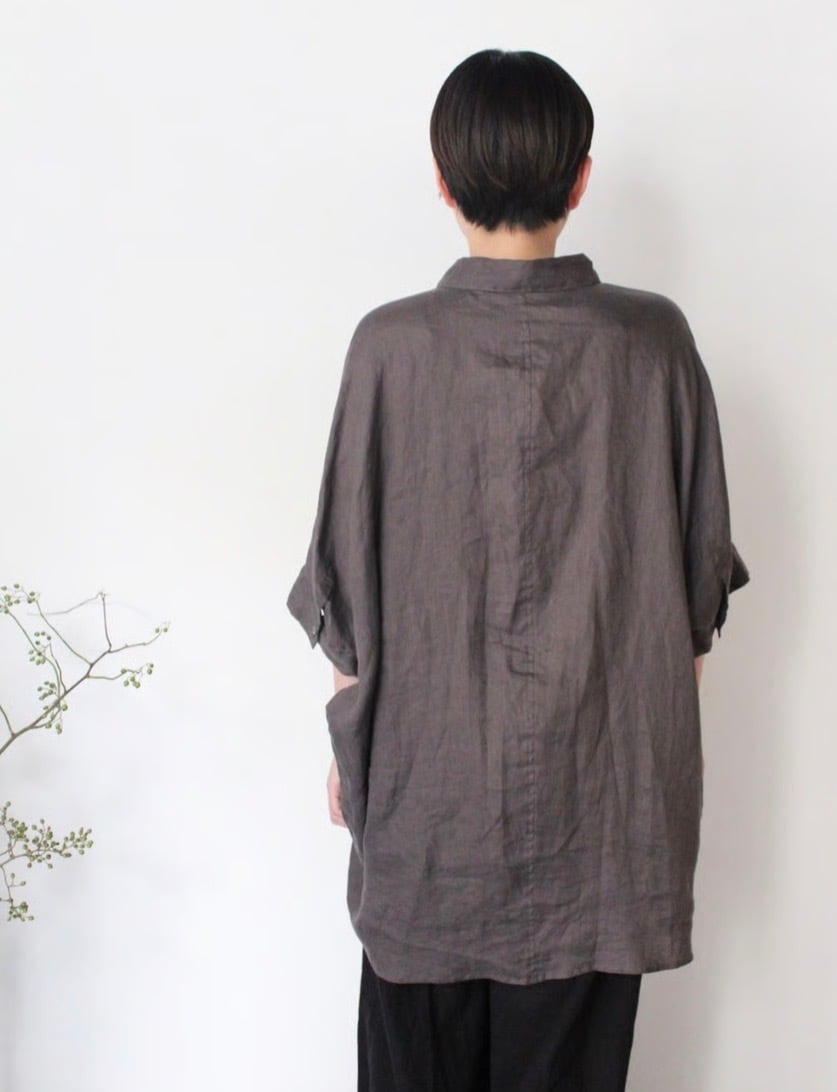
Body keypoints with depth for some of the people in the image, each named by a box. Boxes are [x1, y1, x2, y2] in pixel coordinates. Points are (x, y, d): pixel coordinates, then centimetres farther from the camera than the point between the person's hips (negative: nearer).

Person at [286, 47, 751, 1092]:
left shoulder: (394, 346, -11)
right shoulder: (654, 340, -8)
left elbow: (346, 587, -6)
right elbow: (699, 577, -1)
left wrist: (348, 740, 9)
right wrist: (660, 732, 13)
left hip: (426, 780, -1)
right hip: (603, 778, 1)